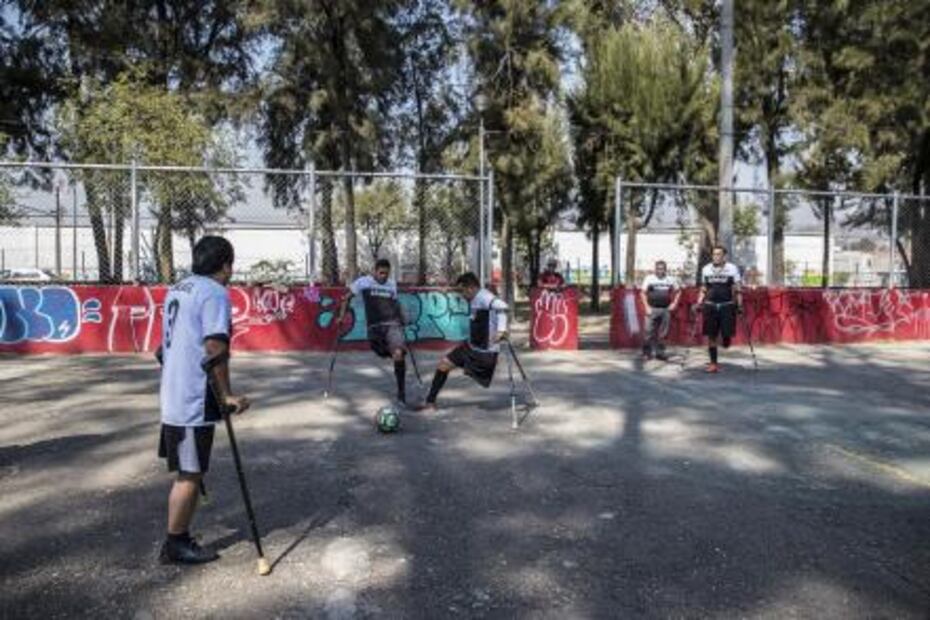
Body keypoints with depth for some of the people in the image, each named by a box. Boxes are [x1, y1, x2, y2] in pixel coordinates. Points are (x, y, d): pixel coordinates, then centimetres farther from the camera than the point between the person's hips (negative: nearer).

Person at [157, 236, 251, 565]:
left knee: (187, 473, 18)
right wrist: (226, 395, -16)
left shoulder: (178, 289, 13)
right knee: (190, 476, 3)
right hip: (195, 400, -9)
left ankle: (180, 539, 27)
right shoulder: (215, 293, -14)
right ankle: (175, 546, 14)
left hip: (174, 398, 9)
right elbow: (214, 347, -22)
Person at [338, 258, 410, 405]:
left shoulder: (392, 284, 11)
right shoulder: (363, 282, 1)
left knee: (398, 354, -23)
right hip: (374, 327, 1)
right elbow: (347, 298, 9)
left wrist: (402, 318, 19)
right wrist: (341, 316, 1)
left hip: (393, 324, -1)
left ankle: (402, 394, -15)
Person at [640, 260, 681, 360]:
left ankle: (660, 352, 17)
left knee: (663, 333, 7)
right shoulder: (649, 278, -2)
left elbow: (678, 291, 18)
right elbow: (643, 293, 0)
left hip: (666, 310, 3)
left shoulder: (671, 279, 6)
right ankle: (646, 352, 4)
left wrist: (674, 303, 6)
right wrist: (647, 307, -8)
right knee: (649, 331, -5)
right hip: (652, 309, -3)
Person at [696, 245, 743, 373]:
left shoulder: (732, 269, 0)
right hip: (710, 305, 2)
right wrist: (699, 303, 7)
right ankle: (713, 363, 9)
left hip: (727, 305, -2)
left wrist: (739, 305, -6)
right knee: (711, 336, 1)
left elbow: (738, 289, 1)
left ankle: (726, 339, 28)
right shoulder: (706, 269, 9)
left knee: (726, 334, -8)